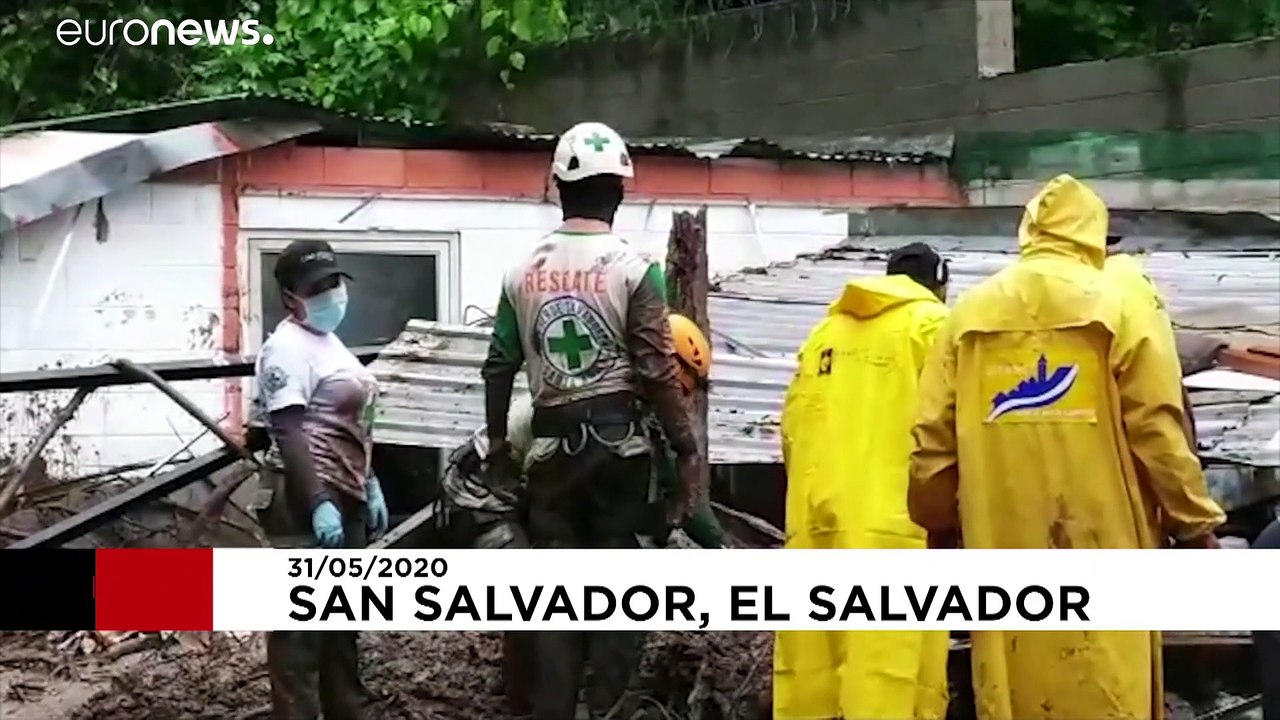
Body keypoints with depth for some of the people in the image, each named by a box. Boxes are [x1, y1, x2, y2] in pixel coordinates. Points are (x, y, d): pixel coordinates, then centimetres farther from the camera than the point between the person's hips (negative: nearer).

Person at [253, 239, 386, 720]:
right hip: (318, 499, -11)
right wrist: (318, 503, -28)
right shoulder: (289, 347, -15)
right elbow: (288, 433, -23)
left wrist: (369, 486, 21)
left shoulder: (328, 342, 17)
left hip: (347, 495, 11)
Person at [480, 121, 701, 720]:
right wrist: (686, 451, -4)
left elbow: (499, 367, 7)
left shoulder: (524, 273, 3)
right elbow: (658, 373, -11)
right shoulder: (633, 270, -8)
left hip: (551, 444, 3)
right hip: (617, 440, -3)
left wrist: (497, 441, 21)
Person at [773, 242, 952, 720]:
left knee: (809, 666, 9)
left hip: (816, 519, 6)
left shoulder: (825, 331, 20)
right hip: (890, 521, -6)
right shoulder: (932, 325, 5)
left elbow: (792, 427, 15)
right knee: (893, 673, -8)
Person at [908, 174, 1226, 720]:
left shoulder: (970, 312, 8)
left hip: (1003, 543, 3)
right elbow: (1157, 430, -4)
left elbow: (933, 437, 6)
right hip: (1099, 543, -3)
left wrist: (941, 519, 20)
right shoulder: (1115, 305, 0)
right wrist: (1196, 523, 6)